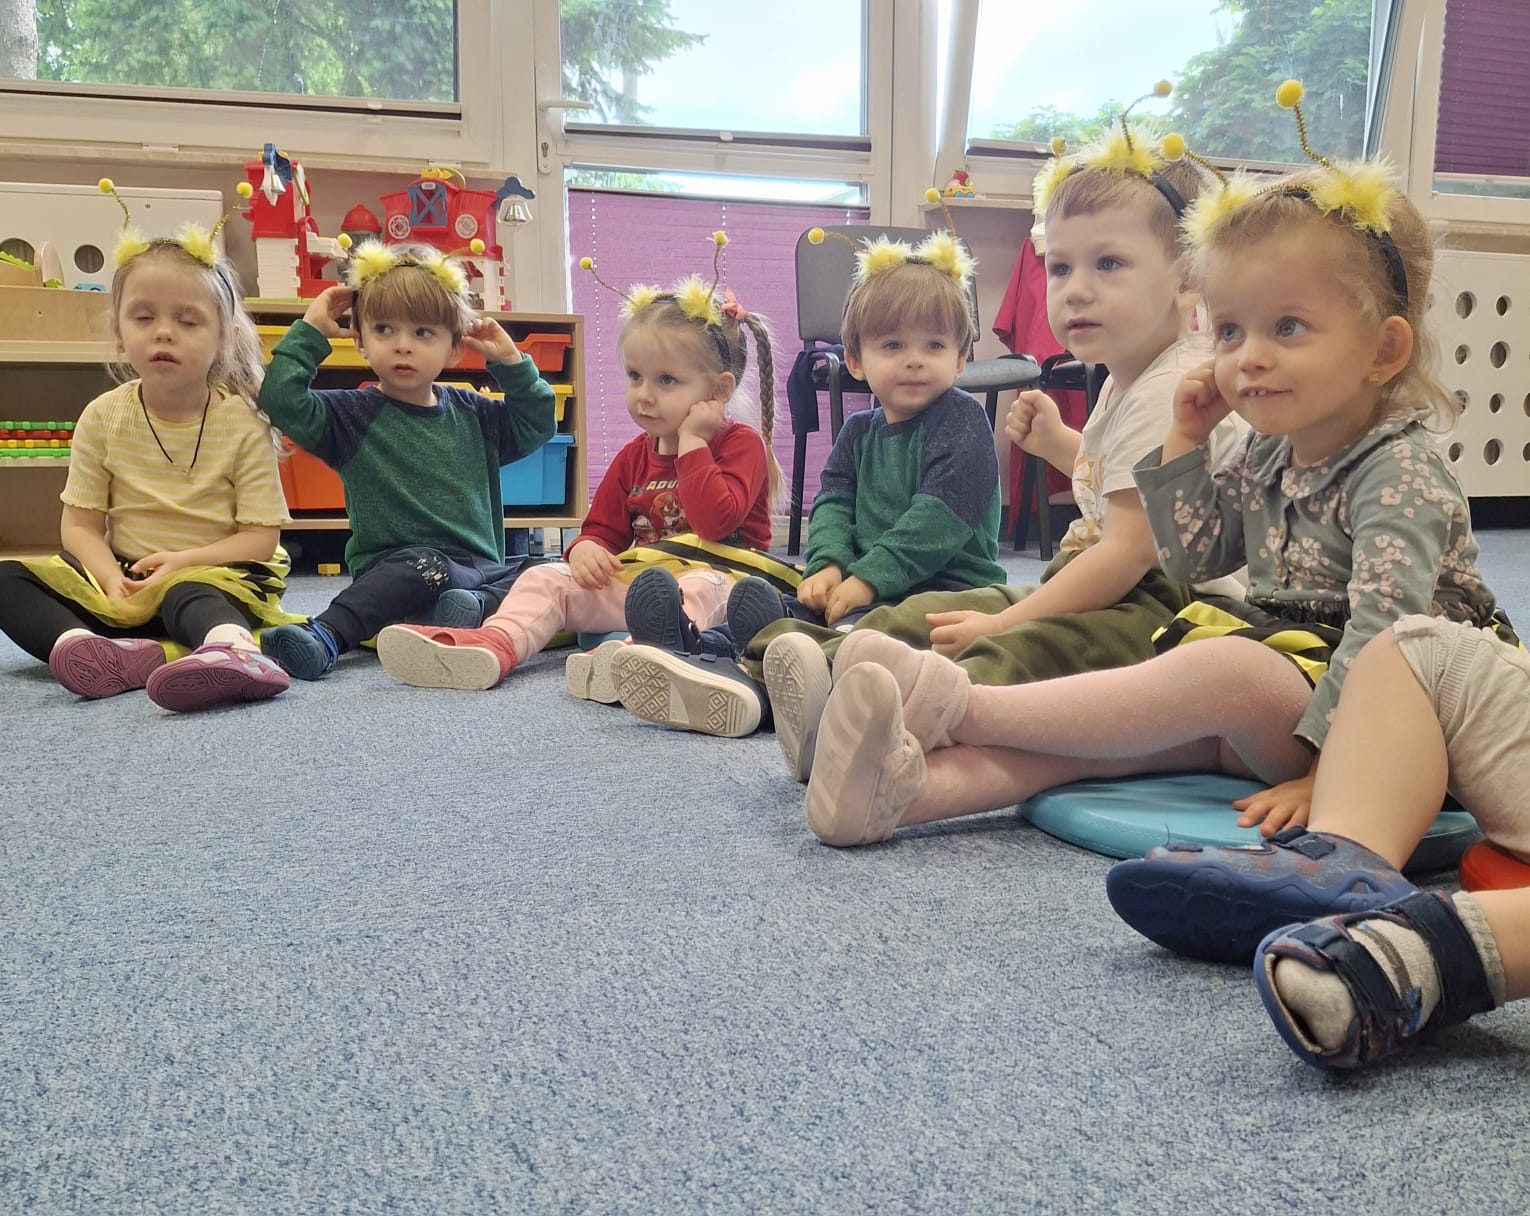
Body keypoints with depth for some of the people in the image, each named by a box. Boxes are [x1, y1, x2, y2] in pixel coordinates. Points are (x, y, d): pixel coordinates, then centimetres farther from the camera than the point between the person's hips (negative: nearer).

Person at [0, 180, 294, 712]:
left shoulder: (244, 423, -5)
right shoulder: (104, 417, 3)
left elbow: (261, 537, -7)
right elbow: (80, 526, 3)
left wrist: (184, 560, -22)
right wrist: (111, 578, -19)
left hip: (215, 574, -4)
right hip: (123, 577, 5)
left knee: (186, 595, -37)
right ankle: (88, 648, -43)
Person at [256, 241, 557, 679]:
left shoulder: (472, 414, 19)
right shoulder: (353, 414, 5)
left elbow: (536, 425, 27)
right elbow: (281, 400, -9)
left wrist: (510, 361, 17)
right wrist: (309, 330, -2)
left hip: (482, 568, 5)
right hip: (398, 569, -5)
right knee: (425, 564, -39)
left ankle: (478, 607, -38)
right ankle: (325, 636, -49)